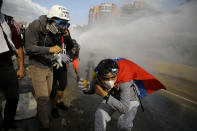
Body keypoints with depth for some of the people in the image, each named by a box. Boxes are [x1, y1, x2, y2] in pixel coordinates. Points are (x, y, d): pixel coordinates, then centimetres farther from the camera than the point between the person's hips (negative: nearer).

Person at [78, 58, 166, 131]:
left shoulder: (125, 82, -43)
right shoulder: (98, 75, -29)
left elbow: (124, 109, -42)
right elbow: (92, 90, -12)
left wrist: (104, 94, -48)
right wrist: (86, 87, -36)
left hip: (130, 100, -3)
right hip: (112, 97, 4)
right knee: (100, 114, -16)